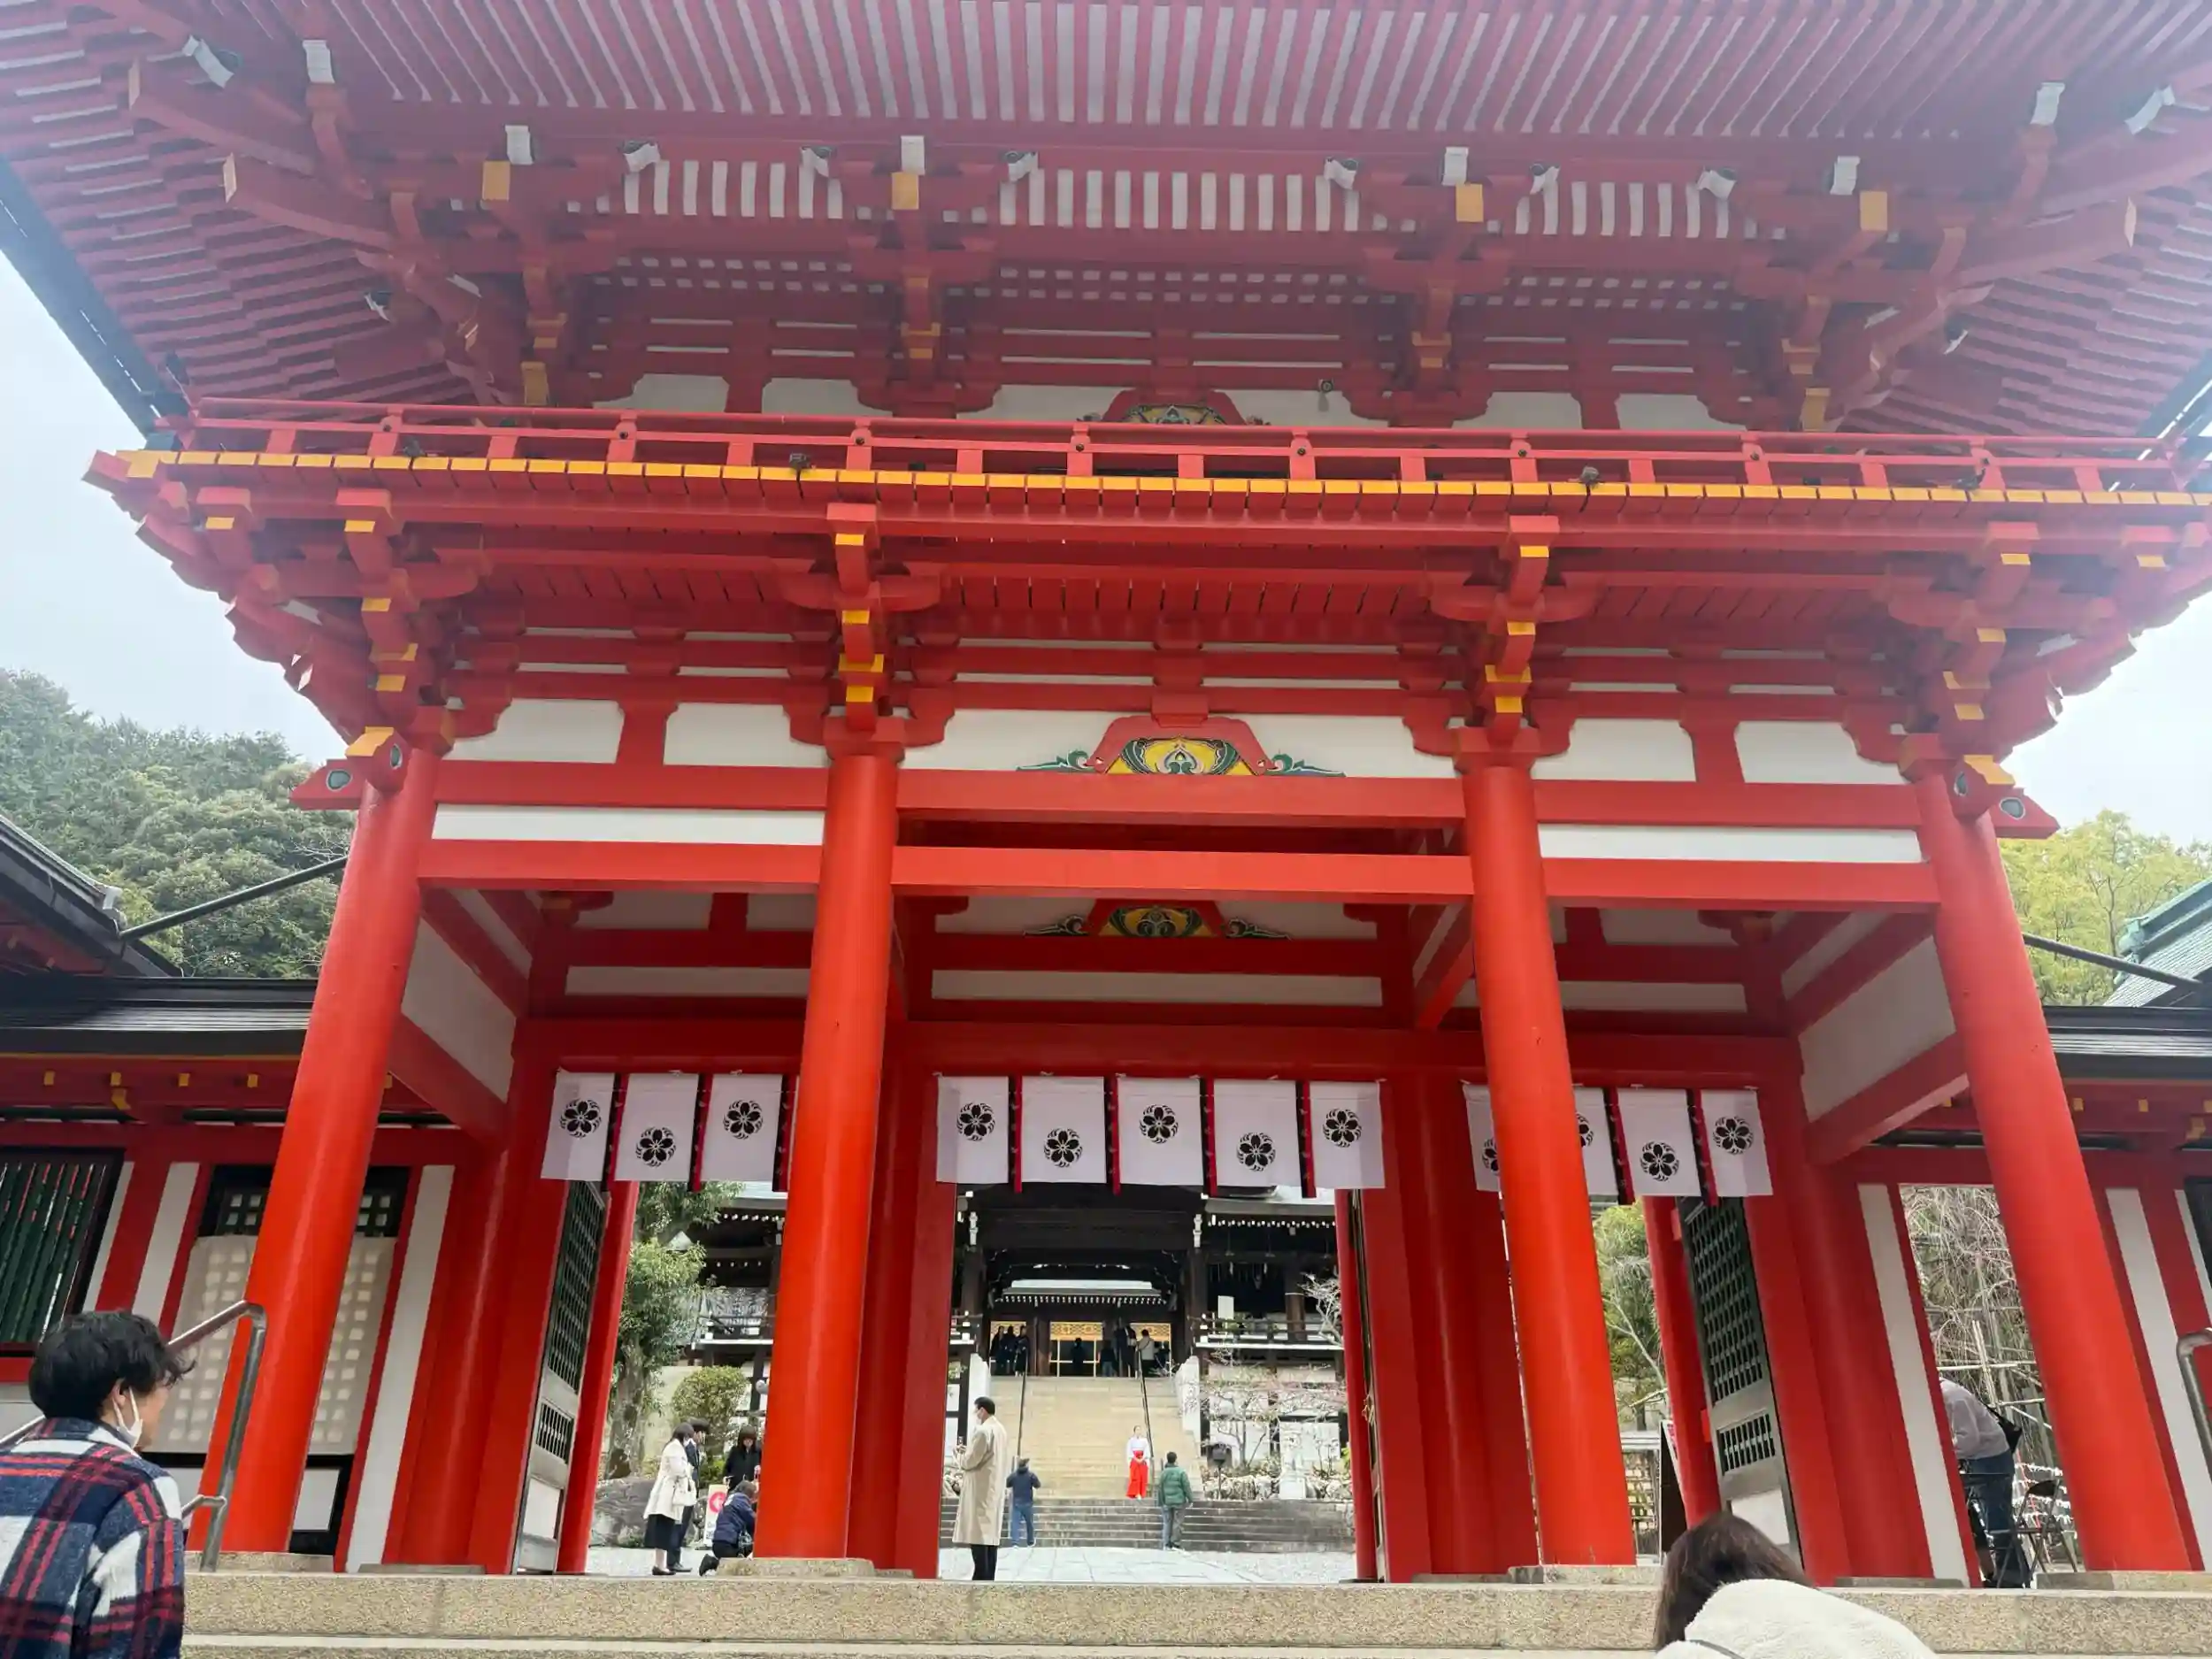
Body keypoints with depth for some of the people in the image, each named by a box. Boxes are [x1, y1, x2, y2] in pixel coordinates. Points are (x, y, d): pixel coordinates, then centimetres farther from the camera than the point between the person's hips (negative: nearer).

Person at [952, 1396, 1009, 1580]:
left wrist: (961, 1456, 4)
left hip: (981, 1490, -9)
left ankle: (982, 1578, -10)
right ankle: (989, 1578, 10)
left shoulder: (983, 1431, -16)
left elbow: (971, 1461, -16)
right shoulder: (1000, 1429, 13)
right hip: (994, 1489, 9)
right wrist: (969, 1451, 14)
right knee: (990, 1533, 9)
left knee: (978, 1534, -7)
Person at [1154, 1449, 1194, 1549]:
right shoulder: (1181, 1472, -8)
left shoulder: (1163, 1473, 1)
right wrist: (1190, 1500, -1)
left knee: (1167, 1523, 9)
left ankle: (1166, 1544, 7)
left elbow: (1160, 1488, 3)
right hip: (1179, 1501, -3)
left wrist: (1160, 1502, 10)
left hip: (1167, 1502, 3)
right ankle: (1174, 1543, 5)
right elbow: (1186, 1487, -9)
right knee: (1177, 1523, 6)